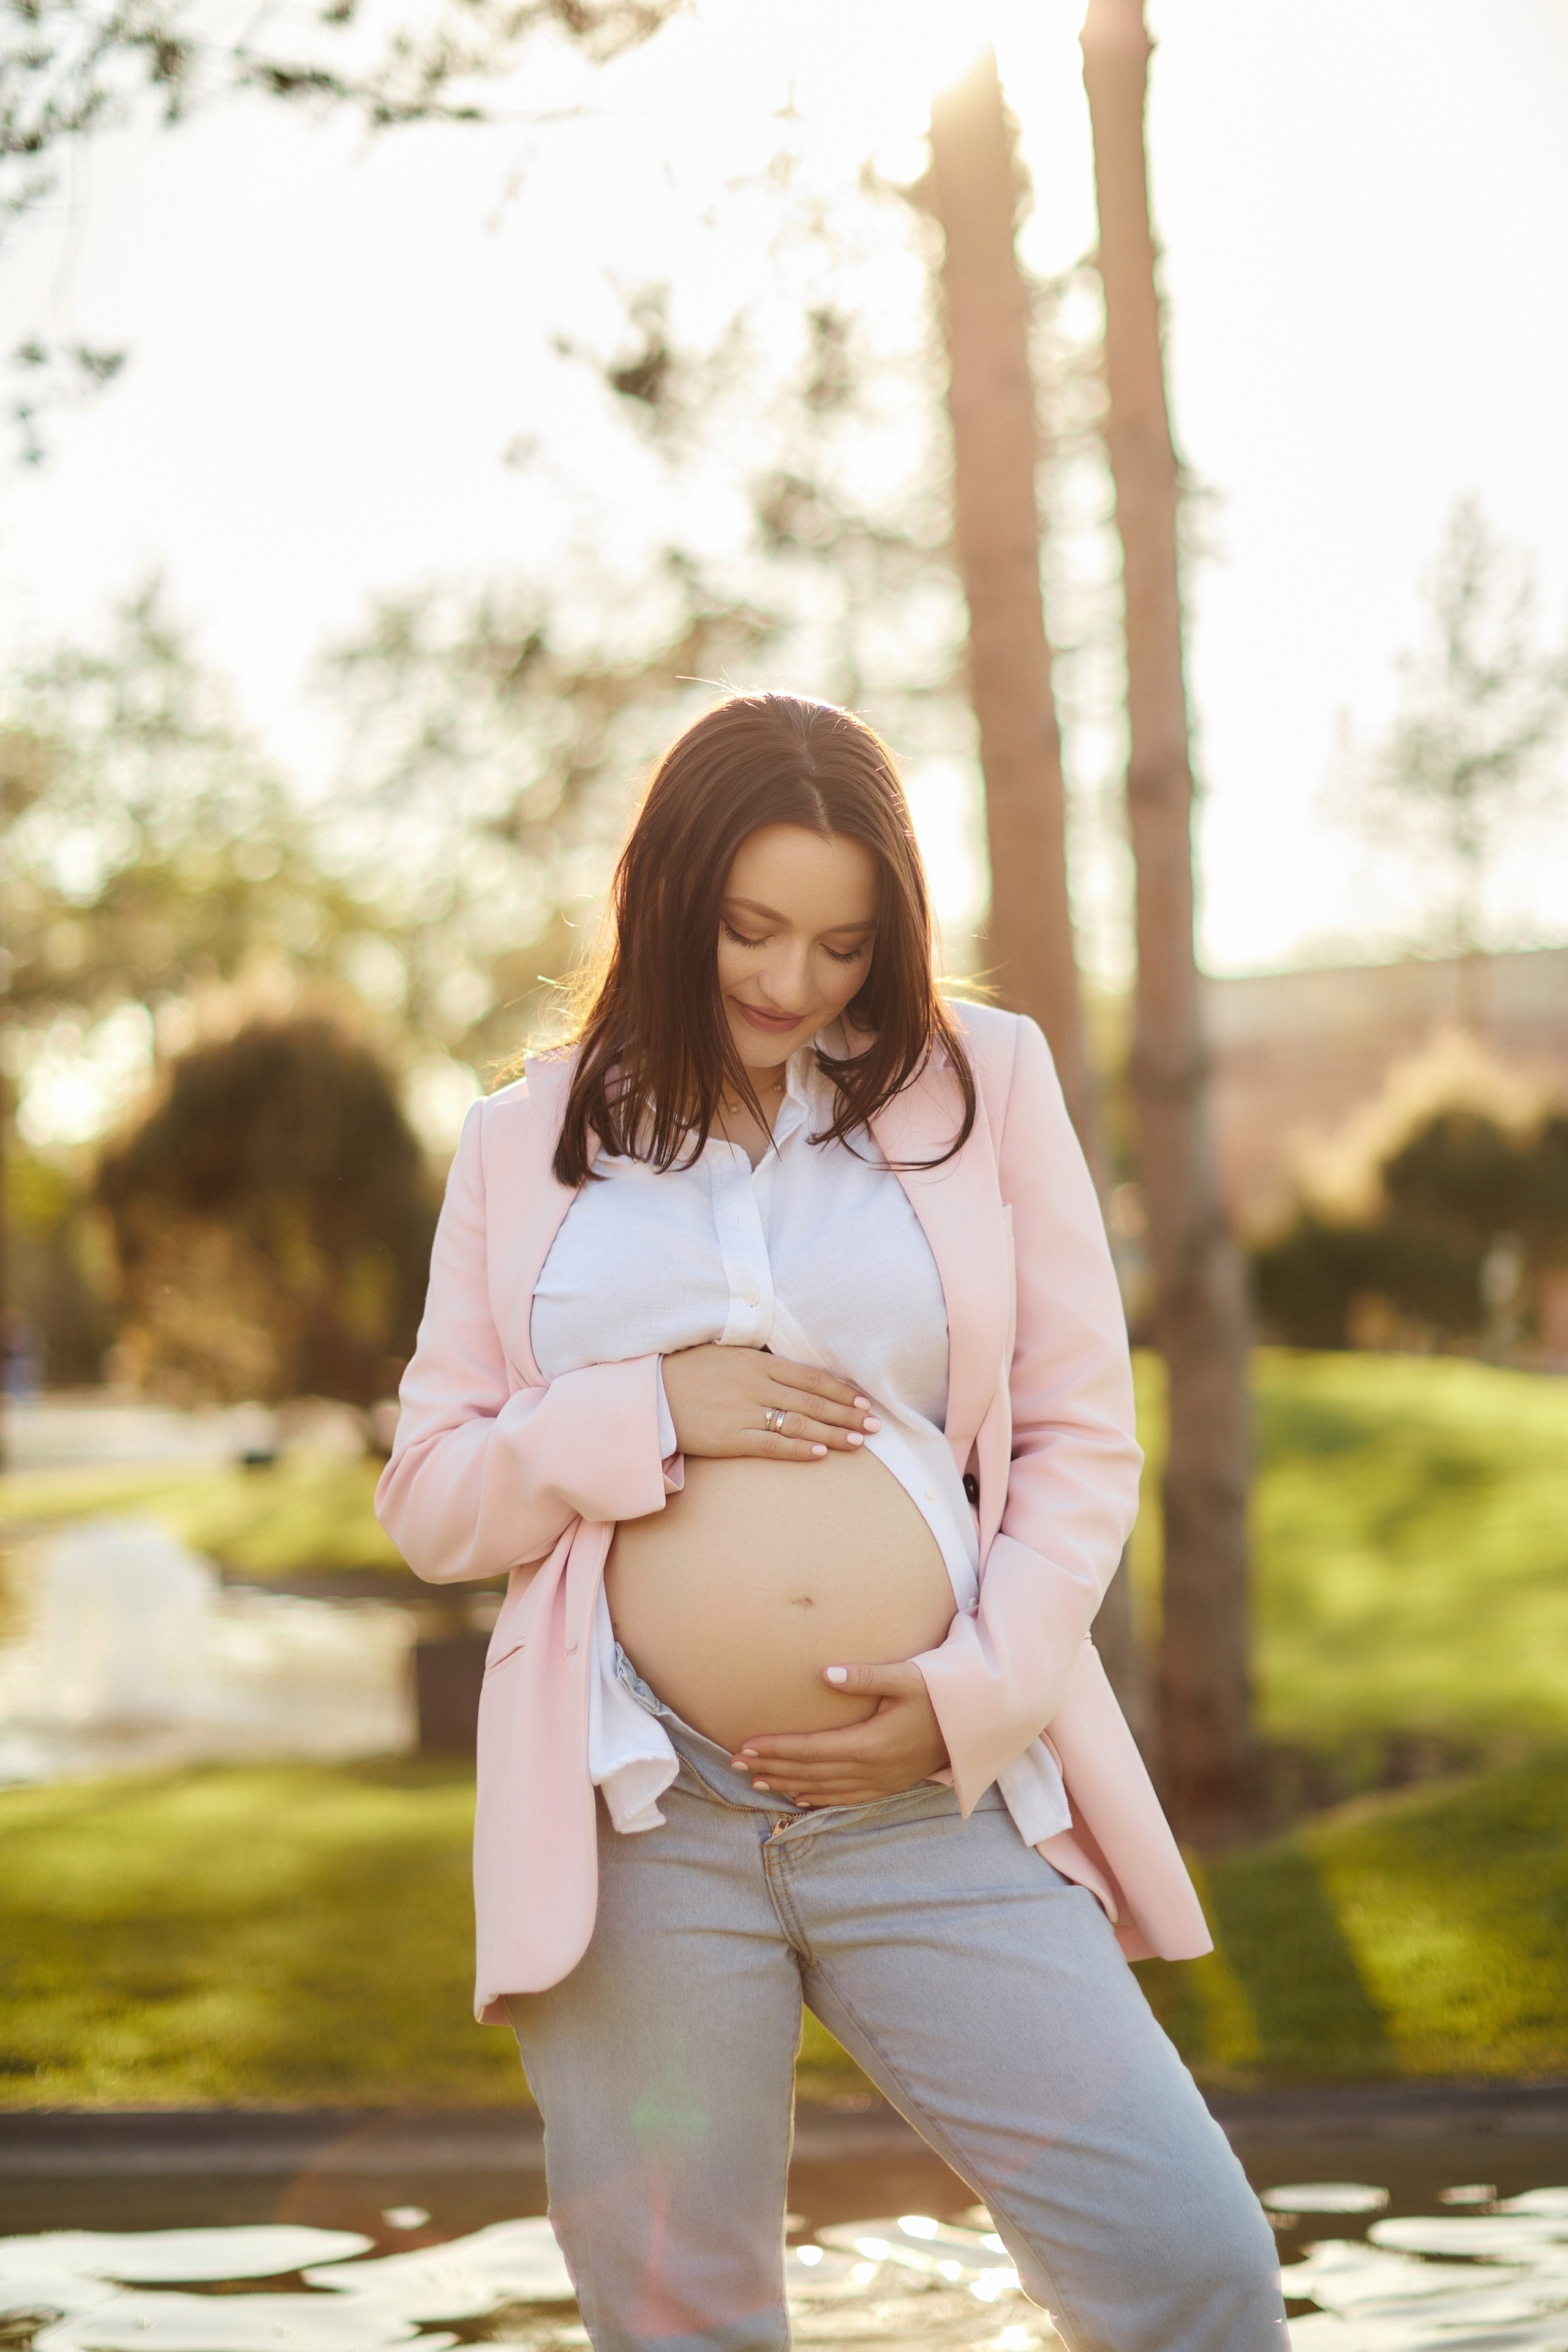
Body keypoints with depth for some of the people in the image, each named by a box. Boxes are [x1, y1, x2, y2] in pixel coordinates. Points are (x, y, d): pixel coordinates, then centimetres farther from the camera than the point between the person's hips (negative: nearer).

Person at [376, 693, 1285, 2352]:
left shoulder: (981, 1085, 9)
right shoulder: (527, 1145, 10)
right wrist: (649, 1413, -7)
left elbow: (1082, 1440, 8)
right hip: (638, 1826, 1)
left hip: (940, 1805, 0)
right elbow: (428, 1498, 10)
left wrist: (981, 1694, -6)